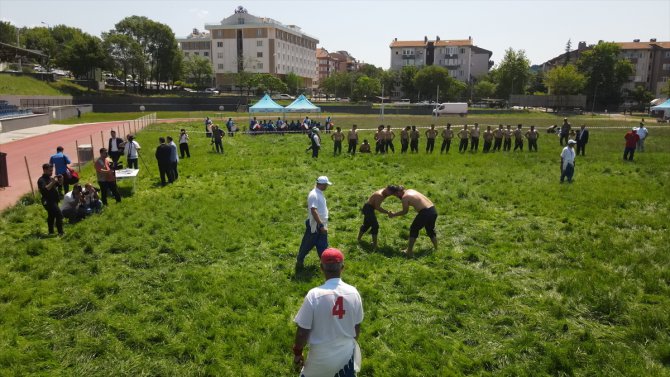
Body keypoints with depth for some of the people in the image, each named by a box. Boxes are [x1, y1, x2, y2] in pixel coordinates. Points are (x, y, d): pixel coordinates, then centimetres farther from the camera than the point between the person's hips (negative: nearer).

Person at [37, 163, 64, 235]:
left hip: (54, 200, 10)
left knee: (51, 216, 17)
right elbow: (45, 189, -30)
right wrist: (52, 182, -34)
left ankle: (51, 232, 28)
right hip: (48, 201, -10)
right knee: (59, 215, -17)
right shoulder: (41, 180, -14)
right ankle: (60, 232, -18)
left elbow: (59, 184, 21)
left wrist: (60, 180, 0)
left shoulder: (50, 178, 12)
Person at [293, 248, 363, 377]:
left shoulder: (314, 295, -22)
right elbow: (357, 326, 2)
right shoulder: (353, 292, -11)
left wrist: (297, 353, 2)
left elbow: (303, 331, -15)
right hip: (347, 353, 3)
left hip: (322, 356, -3)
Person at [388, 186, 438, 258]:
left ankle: (409, 252, 15)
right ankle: (436, 249, 36)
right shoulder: (410, 190, 18)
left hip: (425, 213, -8)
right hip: (433, 210, 8)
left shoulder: (404, 197, -6)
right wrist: (392, 189, 32)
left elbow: (405, 212, 4)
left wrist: (394, 214, 17)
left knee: (413, 229, 10)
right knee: (430, 230, 27)